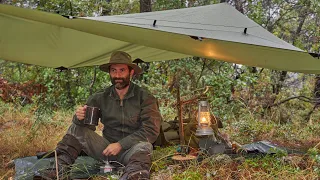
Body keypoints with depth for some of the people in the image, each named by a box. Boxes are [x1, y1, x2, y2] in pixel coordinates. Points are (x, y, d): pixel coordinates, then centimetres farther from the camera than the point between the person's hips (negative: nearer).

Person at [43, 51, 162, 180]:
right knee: (77, 128, -9)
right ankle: (60, 167, -18)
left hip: (131, 151, -4)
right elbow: (87, 124, 1)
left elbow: (151, 130, -13)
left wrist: (121, 145, -20)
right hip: (108, 149, 4)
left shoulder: (145, 98, -6)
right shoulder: (100, 98, 3)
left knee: (143, 146, -36)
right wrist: (79, 117, -24)